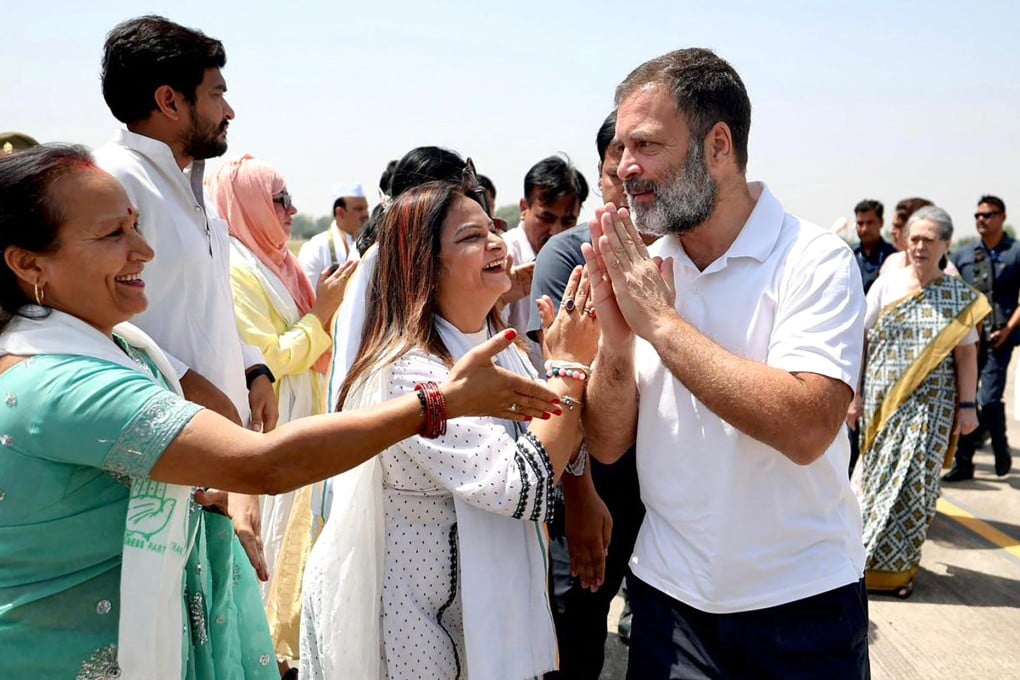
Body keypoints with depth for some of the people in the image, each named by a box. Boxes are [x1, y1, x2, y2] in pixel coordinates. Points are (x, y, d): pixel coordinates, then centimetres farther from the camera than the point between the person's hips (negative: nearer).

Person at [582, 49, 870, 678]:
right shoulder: (636, 268, -1)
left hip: (799, 604, -3)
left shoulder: (815, 260, -14)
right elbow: (605, 444, -1)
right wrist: (617, 342, -19)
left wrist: (660, 321, -24)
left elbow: (806, 428, -28)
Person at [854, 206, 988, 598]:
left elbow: (966, 352, 2)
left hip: (930, 402, 0)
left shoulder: (959, 296, 1)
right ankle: (875, 559, 21)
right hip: (883, 399, 0)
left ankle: (898, 565, 15)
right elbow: (859, 341, 2)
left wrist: (967, 405, -2)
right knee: (879, 474, 5)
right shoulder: (886, 285, 0)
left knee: (915, 480, -2)